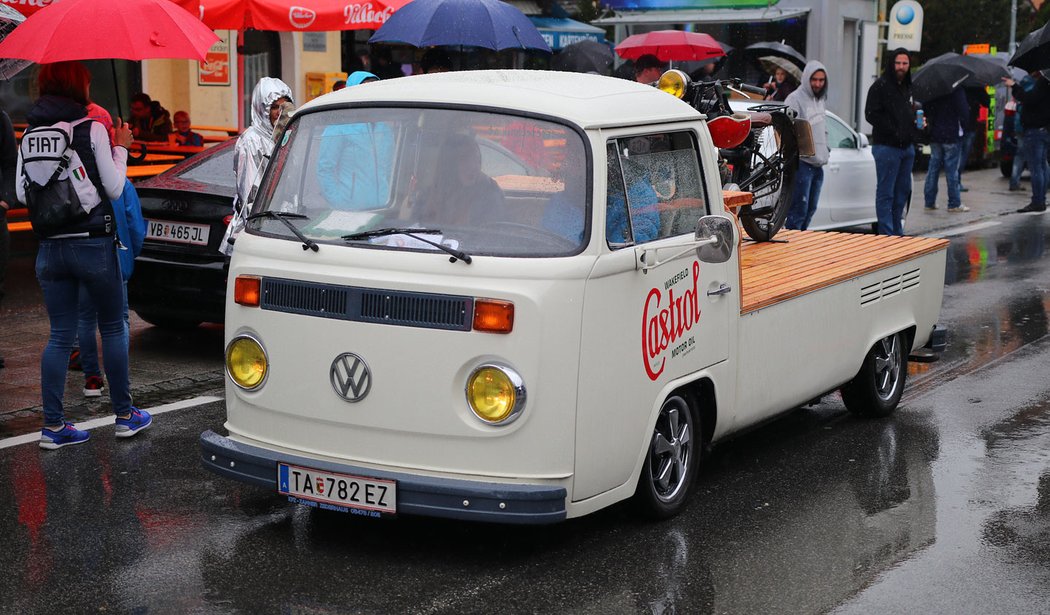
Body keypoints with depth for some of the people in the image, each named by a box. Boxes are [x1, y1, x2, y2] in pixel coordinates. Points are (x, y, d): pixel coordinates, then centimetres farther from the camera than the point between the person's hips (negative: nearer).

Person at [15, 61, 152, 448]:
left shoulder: (30, 134, 4)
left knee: (60, 334, 8)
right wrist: (121, 149, 6)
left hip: (50, 248, 4)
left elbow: (22, 193, 6)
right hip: (93, 244, -4)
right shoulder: (92, 130, -9)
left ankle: (53, 425, 5)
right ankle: (124, 415, 17)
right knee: (112, 328, 10)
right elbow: (115, 188, -6)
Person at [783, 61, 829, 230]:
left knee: (810, 209, 14)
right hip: (802, 163, -9)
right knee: (799, 210, -11)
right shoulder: (795, 99, -10)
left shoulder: (821, 99, 17)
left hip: (818, 164, 9)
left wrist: (825, 149, 18)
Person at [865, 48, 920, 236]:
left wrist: (917, 122, 8)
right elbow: (871, 114, -15)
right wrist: (893, 132, -19)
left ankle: (897, 231, 23)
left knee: (903, 190, 14)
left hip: (907, 147, 9)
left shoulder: (908, 87, 18)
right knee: (886, 193, -5)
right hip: (887, 147, -9)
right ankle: (886, 233, -2)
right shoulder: (880, 86, -8)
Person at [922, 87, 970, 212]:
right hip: (952, 135, -5)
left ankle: (930, 202, 13)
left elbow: (926, 111, 7)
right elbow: (964, 113, -14)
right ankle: (954, 203, 2)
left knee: (933, 167, 11)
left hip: (934, 136, 5)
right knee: (952, 169, -1)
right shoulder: (956, 91, -14)